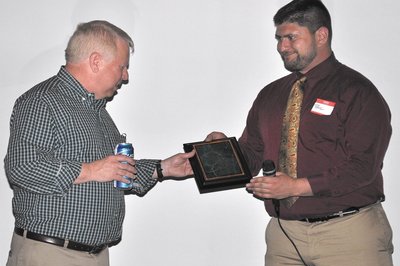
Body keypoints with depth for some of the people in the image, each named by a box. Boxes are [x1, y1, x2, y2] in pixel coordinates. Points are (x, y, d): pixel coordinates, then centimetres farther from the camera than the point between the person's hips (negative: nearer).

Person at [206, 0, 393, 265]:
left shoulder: (357, 91, -5)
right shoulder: (270, 95, 13)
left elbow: (361, 167, -14)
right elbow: (251, 156, 14)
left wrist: (298, 186, -20)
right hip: (283, 232, 5)